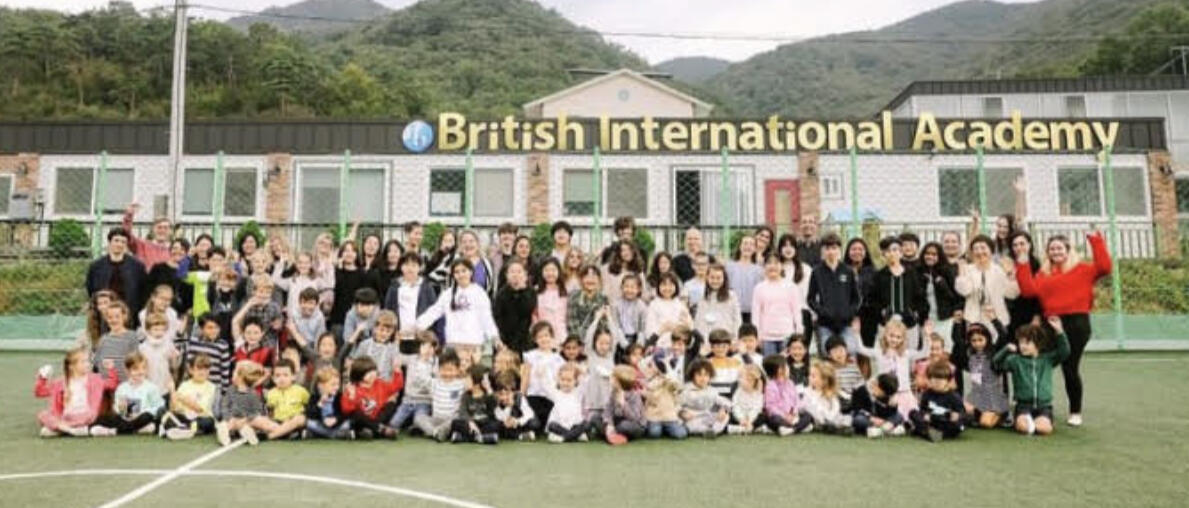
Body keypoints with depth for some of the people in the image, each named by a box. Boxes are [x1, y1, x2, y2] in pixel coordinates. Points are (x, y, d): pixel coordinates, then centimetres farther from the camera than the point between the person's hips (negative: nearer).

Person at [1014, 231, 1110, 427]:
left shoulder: (1082, 270, 6)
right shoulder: (1043, 274, 14)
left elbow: (1104, 267, -11)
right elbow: (1029, 290, -1)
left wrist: (1096, 242, -11)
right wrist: (1023, 266, -3)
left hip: (1077, 323, -3)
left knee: (1070, 369, -2)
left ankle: (1075, 412, 13)